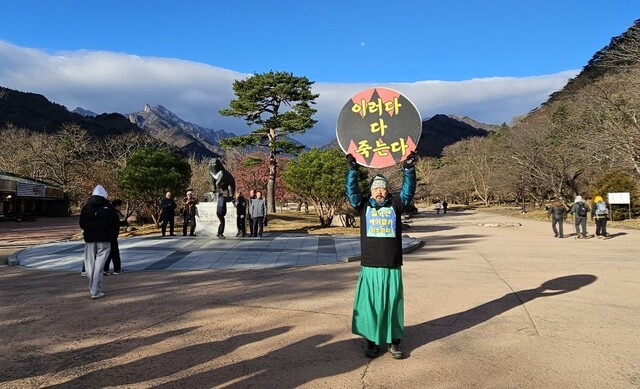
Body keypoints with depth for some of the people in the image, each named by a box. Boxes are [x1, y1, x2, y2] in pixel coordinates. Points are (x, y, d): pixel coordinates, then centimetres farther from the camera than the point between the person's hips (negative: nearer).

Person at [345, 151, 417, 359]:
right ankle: (372, 341, 17)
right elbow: (351, 191, -1)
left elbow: (408, 190, -1)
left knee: (393, 305, 6)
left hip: (392, 267, 0)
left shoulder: (395, 205, 8)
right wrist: (353, 169, -11)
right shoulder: (364, 206, 8)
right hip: (369, 267, 0)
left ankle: (394, 342, 18)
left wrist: (408, 168, -12)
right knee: (370, 305, 4)